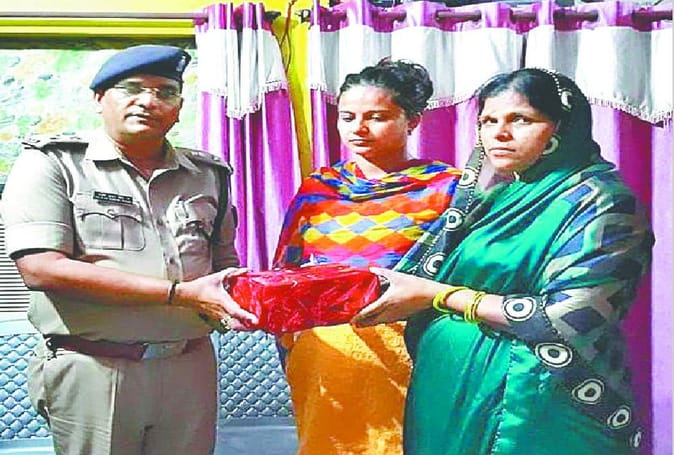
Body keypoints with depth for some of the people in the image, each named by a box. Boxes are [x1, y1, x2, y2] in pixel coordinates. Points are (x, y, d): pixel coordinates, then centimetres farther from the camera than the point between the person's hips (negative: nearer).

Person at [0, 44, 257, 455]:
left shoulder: (207, 175, 12)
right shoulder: (53, 164, -3)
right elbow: (41, 269, -16)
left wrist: (238, 299, -7)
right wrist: (182, 293, -18)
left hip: (191, 370, 4)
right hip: (92, 371, -4)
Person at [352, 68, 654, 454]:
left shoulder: (599, 202, -12)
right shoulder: (492, 195, 9)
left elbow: (571, 318, -23)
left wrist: (436, 295, -17)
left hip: (528, 410, -6)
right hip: (444, 390, 7)